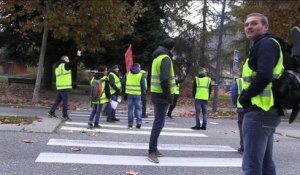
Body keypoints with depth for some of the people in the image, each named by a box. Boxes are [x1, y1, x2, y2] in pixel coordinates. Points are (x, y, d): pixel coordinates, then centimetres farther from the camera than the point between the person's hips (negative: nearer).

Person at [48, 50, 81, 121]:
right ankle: (65, 116, -2)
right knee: (65, 101, -4)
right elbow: (73, 63, -16)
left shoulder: (57, 67, 20)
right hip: (64, 86, -9)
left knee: (58, 100, 17)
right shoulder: (64, 65, -8)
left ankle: (51, 112, 20)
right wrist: (78, 55, -8)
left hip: (59, 86, 9)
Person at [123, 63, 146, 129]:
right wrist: (143, 91, 14)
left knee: (130, 108, 7)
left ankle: (130, 124, 9)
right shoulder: (141, 75, -2)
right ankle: (139, 122, -2)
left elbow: (123, 83, 10)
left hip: (129, 94, 2)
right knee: (138, 108, 8)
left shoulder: (127, 74, 7)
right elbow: (143, 86, -3)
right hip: (137, 94, -2)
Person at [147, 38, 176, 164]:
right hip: (161, 95, -10)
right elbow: (164, 80, -22)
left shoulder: (157, 57, 17)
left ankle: (154, 149, 24)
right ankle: (151, 152, -8)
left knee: (158, 121, 16)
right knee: (159, 123, -9)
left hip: (156, 93, 10)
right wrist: (169, 96, -19)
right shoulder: (165, 58, -14)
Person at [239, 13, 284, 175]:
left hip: (259, 111, -11)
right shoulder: (263, 46, 23)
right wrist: (247, 96, 8)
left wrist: (244, 97, -11)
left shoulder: (266, 43, -8)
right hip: (267, 111, 11)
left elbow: (264, 76, -23)